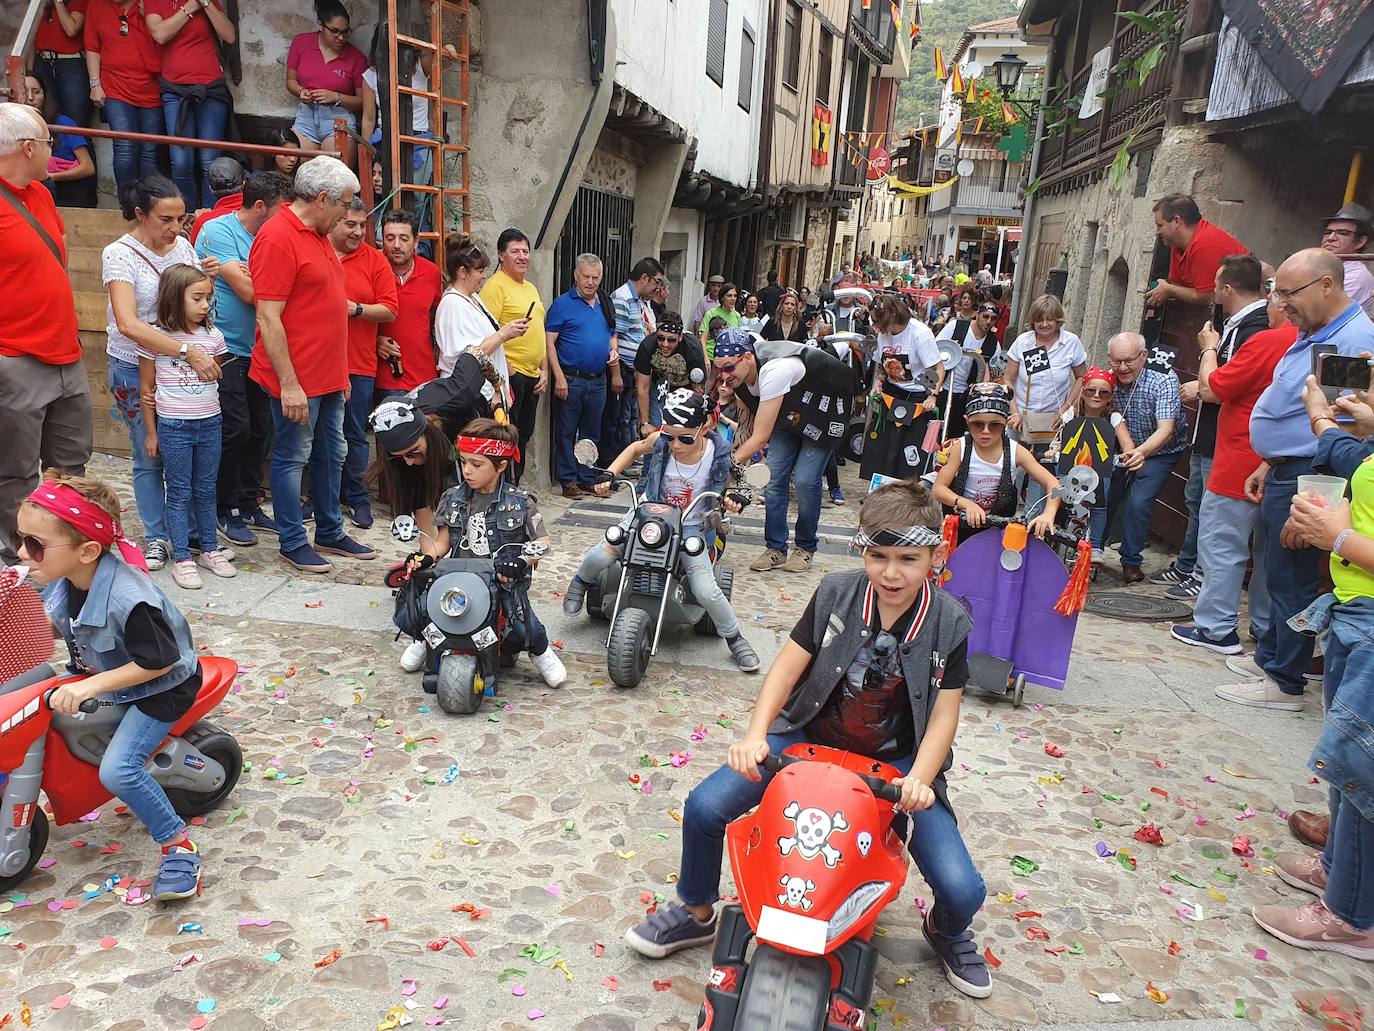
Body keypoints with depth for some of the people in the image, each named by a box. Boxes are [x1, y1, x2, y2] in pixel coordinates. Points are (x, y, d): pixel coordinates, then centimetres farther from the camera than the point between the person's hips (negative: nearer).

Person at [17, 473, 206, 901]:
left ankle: (178, 845, -6)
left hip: (159, 687, -9)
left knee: (118, 770, -22)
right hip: (98, 674, 9)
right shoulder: (63, 579, -10)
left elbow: (159, 661, -28)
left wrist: (91, 685, -31)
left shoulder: (128, 599, -35)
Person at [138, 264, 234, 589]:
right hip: (173, 427, -3)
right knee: (179, 493, 4)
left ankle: (209, 549, 23)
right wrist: (151, 432, 0)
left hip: (210, 424, 3)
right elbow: (147, 389, -1)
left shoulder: (213, 336, 2)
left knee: (206, 491, 12)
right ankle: (182, 558, 11)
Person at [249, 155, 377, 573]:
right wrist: (289, 385, -22)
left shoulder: (318, 235, 13)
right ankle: (293, 544, 16)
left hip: (329, 376, 9)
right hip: (297, 380, -9)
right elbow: (268, 320, -20)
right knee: (292, 458, 3)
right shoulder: (277, 237, -16)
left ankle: (330, 533, 30)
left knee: (332, 455, 16)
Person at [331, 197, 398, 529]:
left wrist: (356, 309, -14)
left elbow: (389, 311, -1)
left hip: (359, 364, 0)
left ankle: (356, 498, 18)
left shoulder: (376, 260, 4)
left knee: (355, 435, 6)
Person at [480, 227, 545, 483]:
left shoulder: (531, 288, 19)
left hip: (532, 376, 9)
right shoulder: (496, 285, -9)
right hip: (509, 375, -9)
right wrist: (505, 369, -21)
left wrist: (544, 370, 15)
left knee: (523, 436, 14)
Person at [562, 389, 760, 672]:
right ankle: (581, 582, 19)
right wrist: (609, 474, -5)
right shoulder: (659, 441, -15)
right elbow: (635, 449, 9)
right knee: (602, 554, -19)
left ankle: (735, 640, 12)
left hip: (689, 527, -1)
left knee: (706, 591, -14)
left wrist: (728, 501, -21)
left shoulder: (717, 453, -17)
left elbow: (721, 489, 3)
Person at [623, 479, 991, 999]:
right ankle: (696, 912, 15)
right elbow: (788, 665, -9)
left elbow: (944, 714, -10)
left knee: (963, 890, -15)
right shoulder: (837, 593, -10)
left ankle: (946, 932, 27)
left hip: (895, 764, 0)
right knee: (705, 806, -17)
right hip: (809, 738, 1)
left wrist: (918, 780, -27)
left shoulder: (948, 622, -11)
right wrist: (755, 734, -24)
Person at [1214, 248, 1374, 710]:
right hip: (1284, 473, 10)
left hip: (1306, 480, -10)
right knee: (1279, 574, 19)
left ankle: (1284, 683, 12)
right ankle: (1269, 657, 33)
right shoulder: (1312, 335, 13)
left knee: (1292, 581, 0)